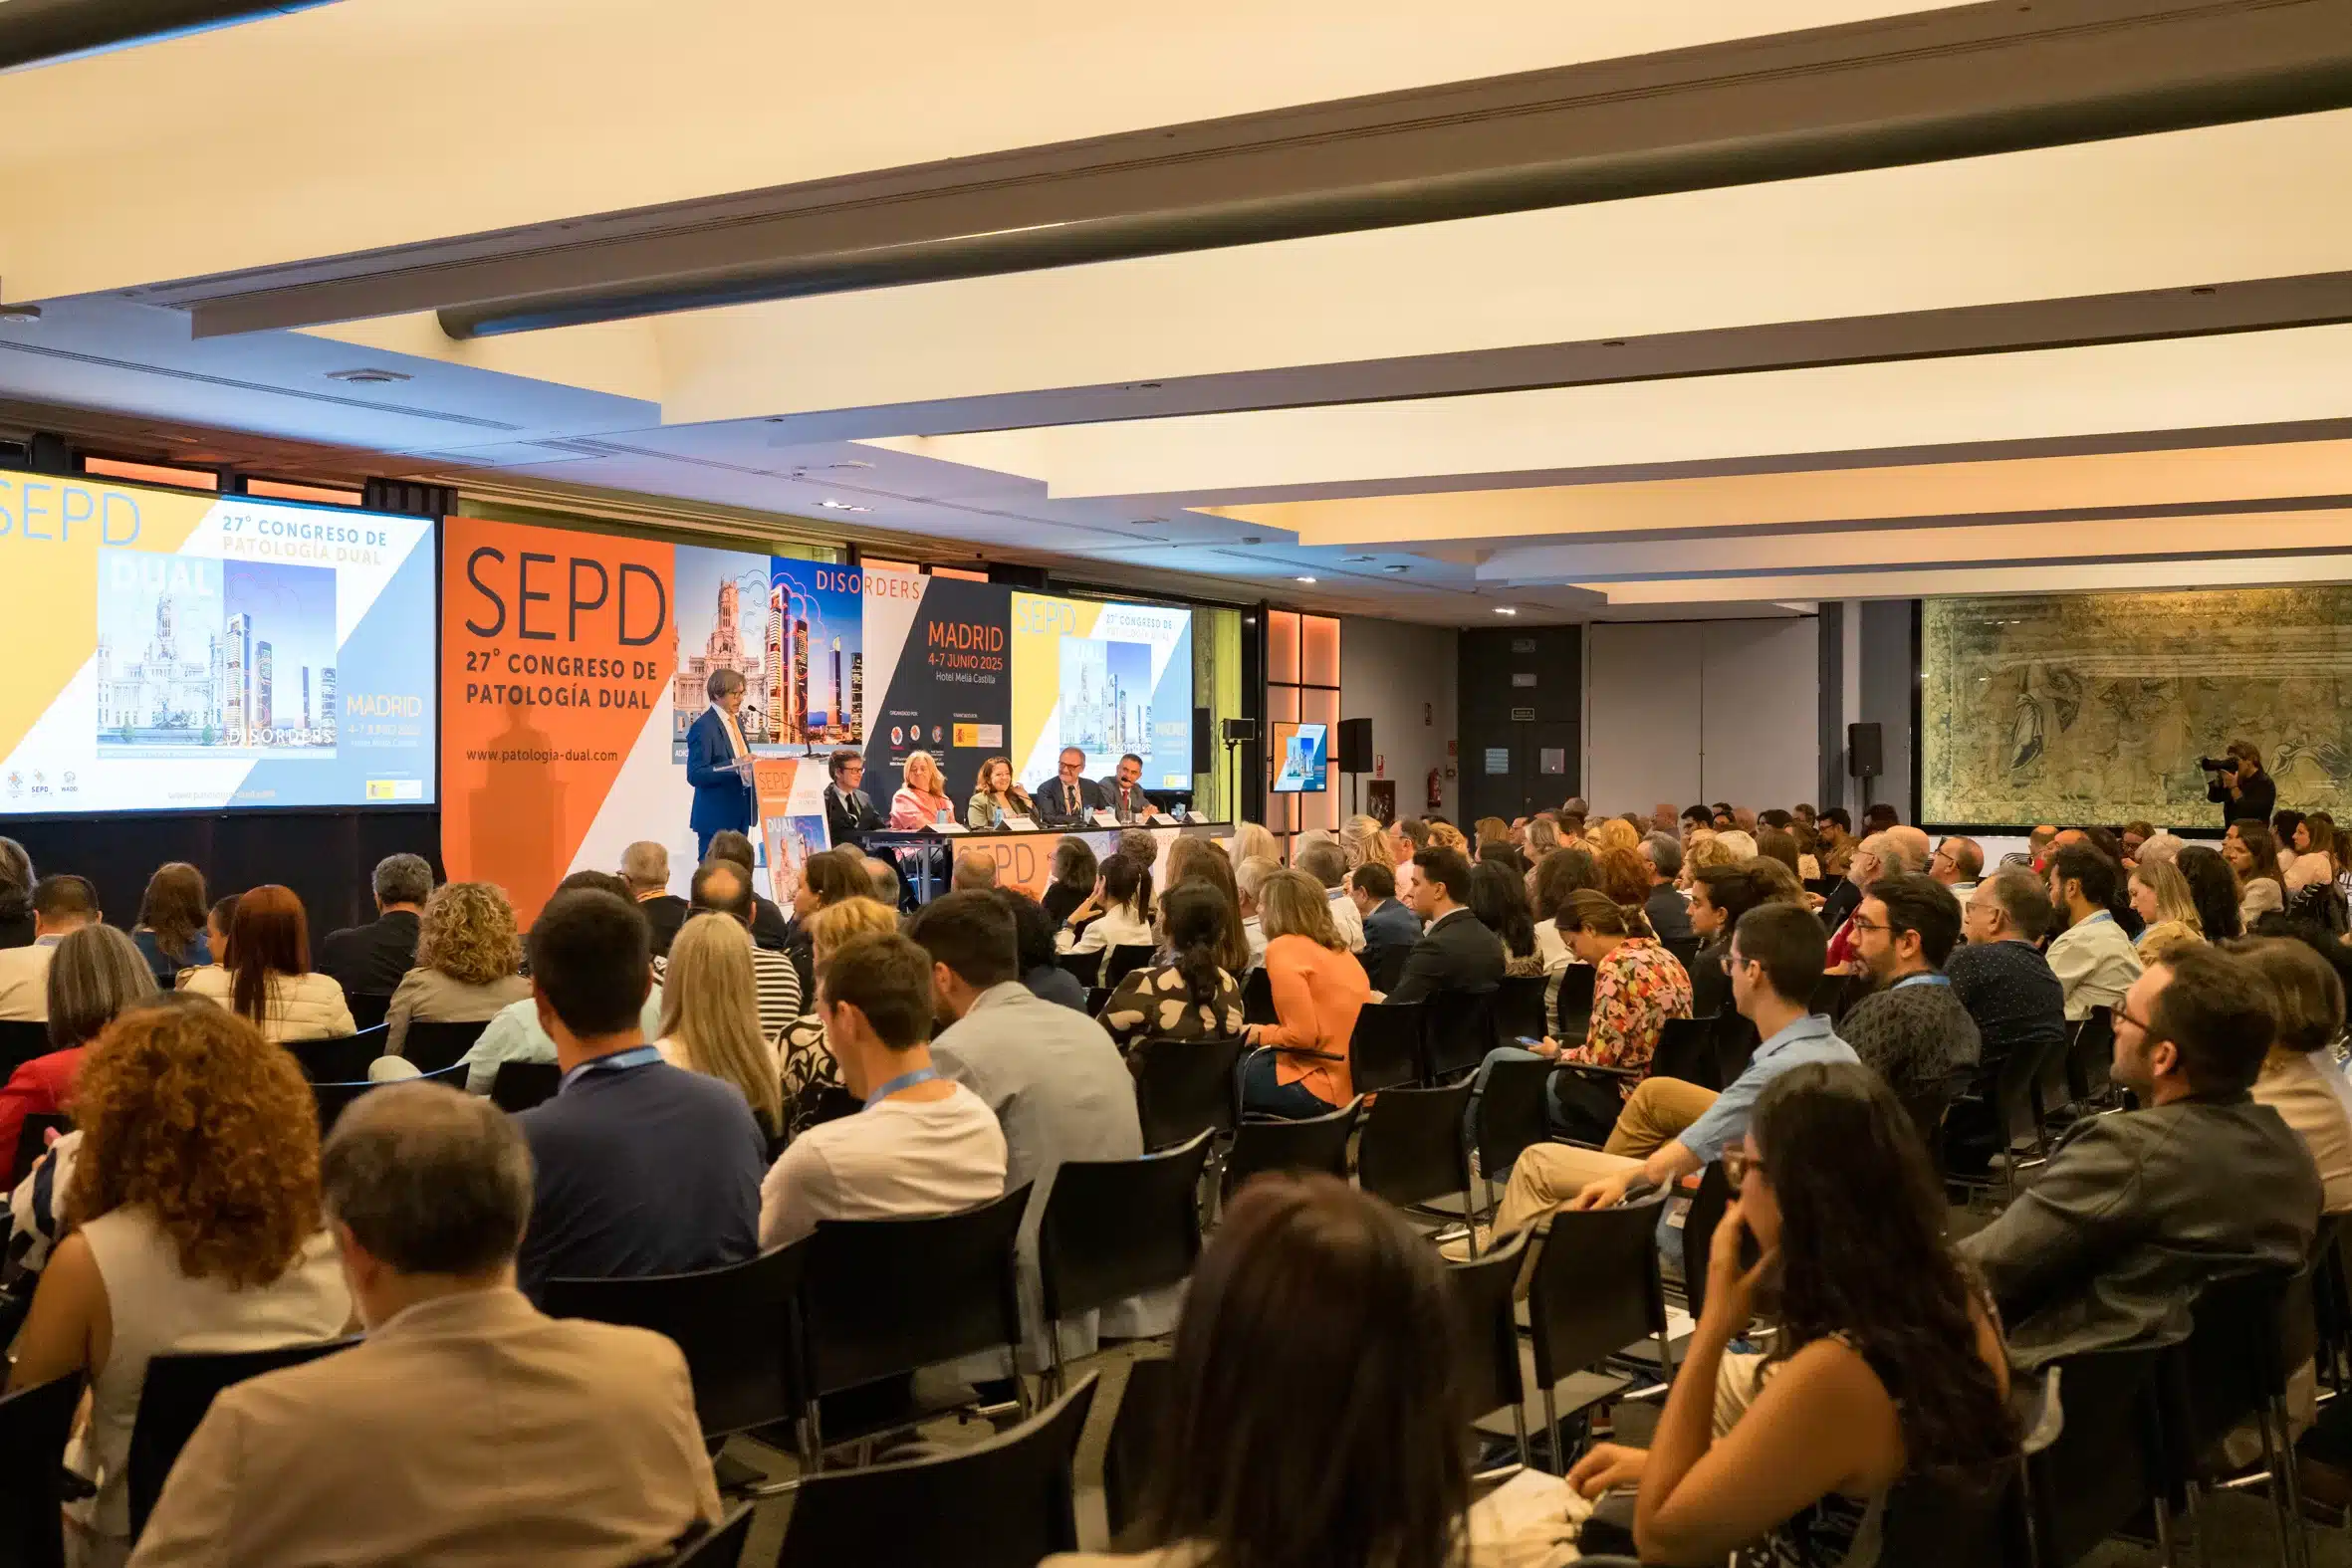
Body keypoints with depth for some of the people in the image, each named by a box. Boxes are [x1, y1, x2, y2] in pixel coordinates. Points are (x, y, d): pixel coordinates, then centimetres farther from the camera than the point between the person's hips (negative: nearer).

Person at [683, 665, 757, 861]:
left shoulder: (736, 723, 15)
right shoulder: (703, 727, -13)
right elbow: (695, 775, -19)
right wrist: (733, 765, -27)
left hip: (739, 814, 8)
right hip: (716, 817, -8)